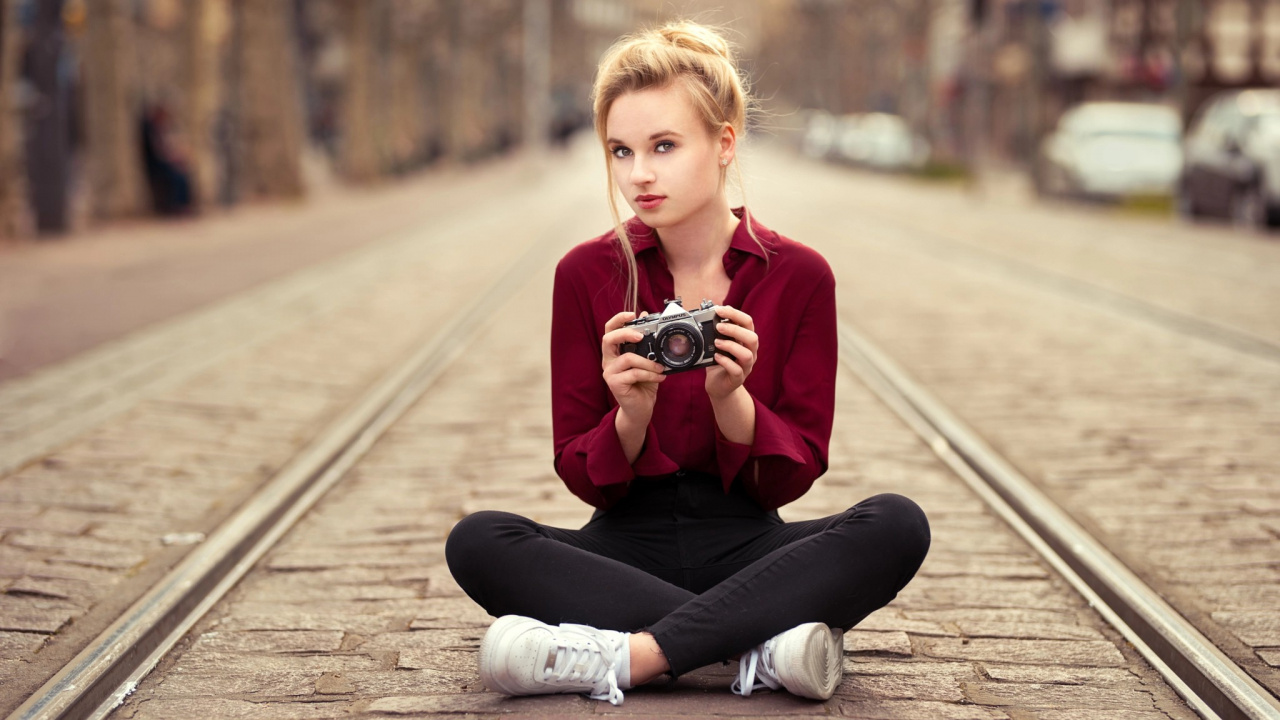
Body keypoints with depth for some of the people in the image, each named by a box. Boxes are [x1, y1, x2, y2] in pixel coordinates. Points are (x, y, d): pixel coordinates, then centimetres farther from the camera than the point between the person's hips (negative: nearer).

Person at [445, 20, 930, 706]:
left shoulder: (798, 276, -2)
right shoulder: (587, 274, -1)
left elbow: (795, 474, -2)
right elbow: (583, 477, 0)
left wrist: (729, 398, -21)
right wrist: (631, 415, -22)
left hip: (746, 546, 0)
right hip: (627, 549, 1)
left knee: (896, 525, -29)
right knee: (478, 541, -28)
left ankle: (621, 656, -33)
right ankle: (763, 645, -30)